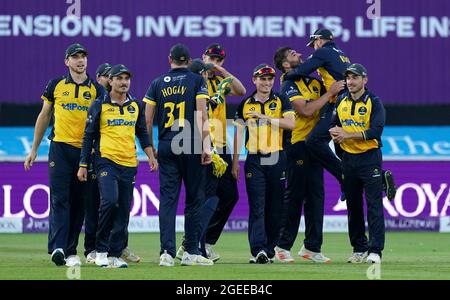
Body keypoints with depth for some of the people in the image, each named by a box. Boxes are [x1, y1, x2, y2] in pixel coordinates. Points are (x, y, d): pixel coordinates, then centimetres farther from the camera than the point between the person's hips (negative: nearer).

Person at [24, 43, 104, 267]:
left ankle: (71, 251, 8)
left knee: (79, 203, 3)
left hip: (86, 150, 1)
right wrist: (34, 150, 12)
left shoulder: (97, 89, 7)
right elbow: (44, 117, 14)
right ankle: (57, 248, -22)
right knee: (59, 199, -12)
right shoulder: (56, 85, 8)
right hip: (60, 148, -1)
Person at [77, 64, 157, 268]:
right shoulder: (99, 105, 2)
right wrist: (83, 165, 0)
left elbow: (142, 133, 21)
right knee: (110, 200, -23)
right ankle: (100, 249, -9)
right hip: (106, 161, -5)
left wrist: (150, 156, 7)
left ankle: (114, 255, 10)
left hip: (129, 164, 5)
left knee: (124, 210, 3)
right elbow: (89, 136, 4)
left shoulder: (136, 106, 14)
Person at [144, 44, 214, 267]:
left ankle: (167, 252, -9)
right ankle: (191, 252, 6)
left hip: (166, 147, 2)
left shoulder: (158, 83, 10)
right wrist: (206, 145, -9)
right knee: (194, 198, 6)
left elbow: (147, 120, 8)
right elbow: (202, 115, -8)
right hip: (192, 147, -2)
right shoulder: (197, 81, 2)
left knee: (167, 198, 1)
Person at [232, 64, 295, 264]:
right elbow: (238, 133, 10)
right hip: (254, 161, 0)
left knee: (275, 208, 3)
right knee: (257, 207, -9)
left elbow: (291, 124, -11)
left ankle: (269, 250, 12)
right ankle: (258, 250, -17)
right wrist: (235, 162, 5)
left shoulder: (281, 102, 6)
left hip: (276, 160, 0)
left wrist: (265, 117, -19)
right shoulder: (245, 105, 9)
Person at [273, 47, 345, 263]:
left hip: (314, 145, 7)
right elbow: (306, 110, -22)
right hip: (297, 146, -7)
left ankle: (312, 247, 13)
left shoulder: (314, 82, 15)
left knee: (315, 197, 8)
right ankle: (283, 246, 1)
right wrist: (330, 93, -18)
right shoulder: (289, 86, -9)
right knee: (294, 197, -5)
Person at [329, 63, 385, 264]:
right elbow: (333, 124, 17)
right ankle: (359, 249, 18)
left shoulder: (374, 102, -7)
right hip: (348, 158, 5)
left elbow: (376, 131, -17)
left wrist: (348, 134, -21)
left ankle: (375, 250, -10)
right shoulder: (341, 101, 9)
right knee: (353, 206, 10)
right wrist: (334, 133, -7)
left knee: (374, 205, -8)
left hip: (370, 158, -5)